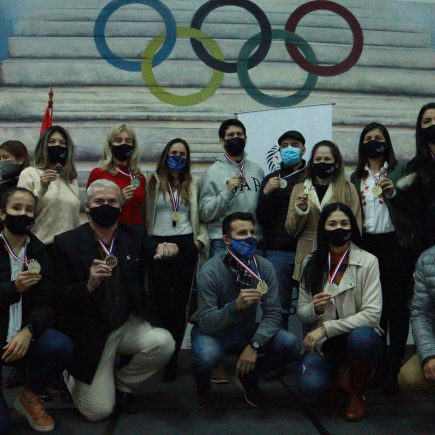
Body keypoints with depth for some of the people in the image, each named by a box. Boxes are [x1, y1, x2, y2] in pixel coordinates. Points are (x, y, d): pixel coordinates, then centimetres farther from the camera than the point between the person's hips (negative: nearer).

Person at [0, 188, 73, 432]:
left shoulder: (38, 251, 2)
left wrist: (28, 331, -23)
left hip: (21, 335, 3)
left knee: (62, 347, -30)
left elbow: (44, 303, -4)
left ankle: (30, 396, 1)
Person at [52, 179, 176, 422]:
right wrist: (89, 285, -30)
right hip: (90, 333, -3)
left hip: (130, 324, 3)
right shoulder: (67, 243, -8)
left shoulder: (136, 235, 0)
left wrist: (167, 249, -35)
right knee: (98, 411, -6)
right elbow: (58, 296, -11)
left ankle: (121, 383, 5)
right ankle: (71, 375, 29)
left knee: (164, 343, -26)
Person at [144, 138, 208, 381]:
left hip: (186, 245, 1)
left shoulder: (195, 182, 11)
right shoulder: (154, 181, 9)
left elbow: (201, 215, 12)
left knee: (181, 300, 3)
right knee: (162, 300, -4)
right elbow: (146, 214, 7)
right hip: (158, 244, -1)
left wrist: (201, 239, -1)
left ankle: (173, 356, 15)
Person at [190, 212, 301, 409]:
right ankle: (203, 386, 3)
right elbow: (205, 323, -26)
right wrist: (235, 306, -44)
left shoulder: (264, 267, -12)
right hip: (213, 331, -4)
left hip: (247, 330, 4)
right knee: (205, 356, -37)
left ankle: (249, 378, 10)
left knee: (291, 345, -19)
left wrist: (254, 345, -25)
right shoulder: (211, 271, -23)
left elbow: (272, 313, -10)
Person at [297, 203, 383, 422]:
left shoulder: (368, 261, -11)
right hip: (322, 342, 2)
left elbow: (372, 314, -18)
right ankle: (334, 374, 14)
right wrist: (315, 309, -22)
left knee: (360, 339, -37)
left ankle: (356, 393, -4)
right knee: (310, 386, -26)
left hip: (358, 337, -2)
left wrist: (326, 327, -24)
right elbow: (301, 312, 2)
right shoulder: (310, 263, -1)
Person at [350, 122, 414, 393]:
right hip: (367, 245, 3)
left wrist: (393, 192, -16)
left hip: (396, 244, -3)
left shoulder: (400, 169, 6)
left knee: (397, 305, -1)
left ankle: (395, 368, 7)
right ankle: (379, 366, 17)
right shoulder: (356, 177, 14)